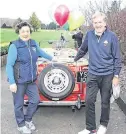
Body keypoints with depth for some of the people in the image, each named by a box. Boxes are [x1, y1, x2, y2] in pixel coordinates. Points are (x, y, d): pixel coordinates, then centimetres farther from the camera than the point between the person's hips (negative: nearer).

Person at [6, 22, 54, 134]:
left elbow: (41, 52, 26)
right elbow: (9, 65, -15)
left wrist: (51, 58, 37)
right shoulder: (14, 46, -14)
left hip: (31, 80, 6)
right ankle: (21, 125, 30)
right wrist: (12, 82, -20)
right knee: (19, 104, 8)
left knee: (35, 100, 12)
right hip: (19, 81, -5)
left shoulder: (34, 43, 4)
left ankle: (28, 120, 36)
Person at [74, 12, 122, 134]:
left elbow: (117, 57, -5)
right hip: (92, 74, 2)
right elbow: (83, 50, 16)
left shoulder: (111, 36, -9)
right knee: (89, 101, 2)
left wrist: (116, 75, -7)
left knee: (105, 102, 12)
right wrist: (75, 59, 27)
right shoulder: (89, 34, -1)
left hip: (107, 75, -2)